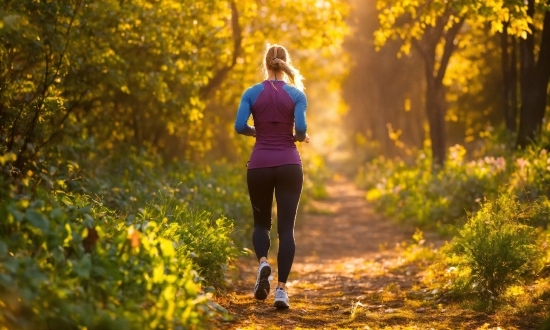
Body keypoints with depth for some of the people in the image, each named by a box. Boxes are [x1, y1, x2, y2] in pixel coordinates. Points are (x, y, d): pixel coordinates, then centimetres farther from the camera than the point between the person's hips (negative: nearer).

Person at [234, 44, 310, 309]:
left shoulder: (252, 93, 1)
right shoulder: (296, 94, 0)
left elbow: (240, 126, -8)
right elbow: (300, 128, -13)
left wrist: (259, 132, 12)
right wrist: (301, 138, 10)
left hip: (259, 165, 1)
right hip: (289, 165, -1)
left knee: (261, 222, 18)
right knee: (286, 227, 2)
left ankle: (262, 262, -11)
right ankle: (281, 289, -8)